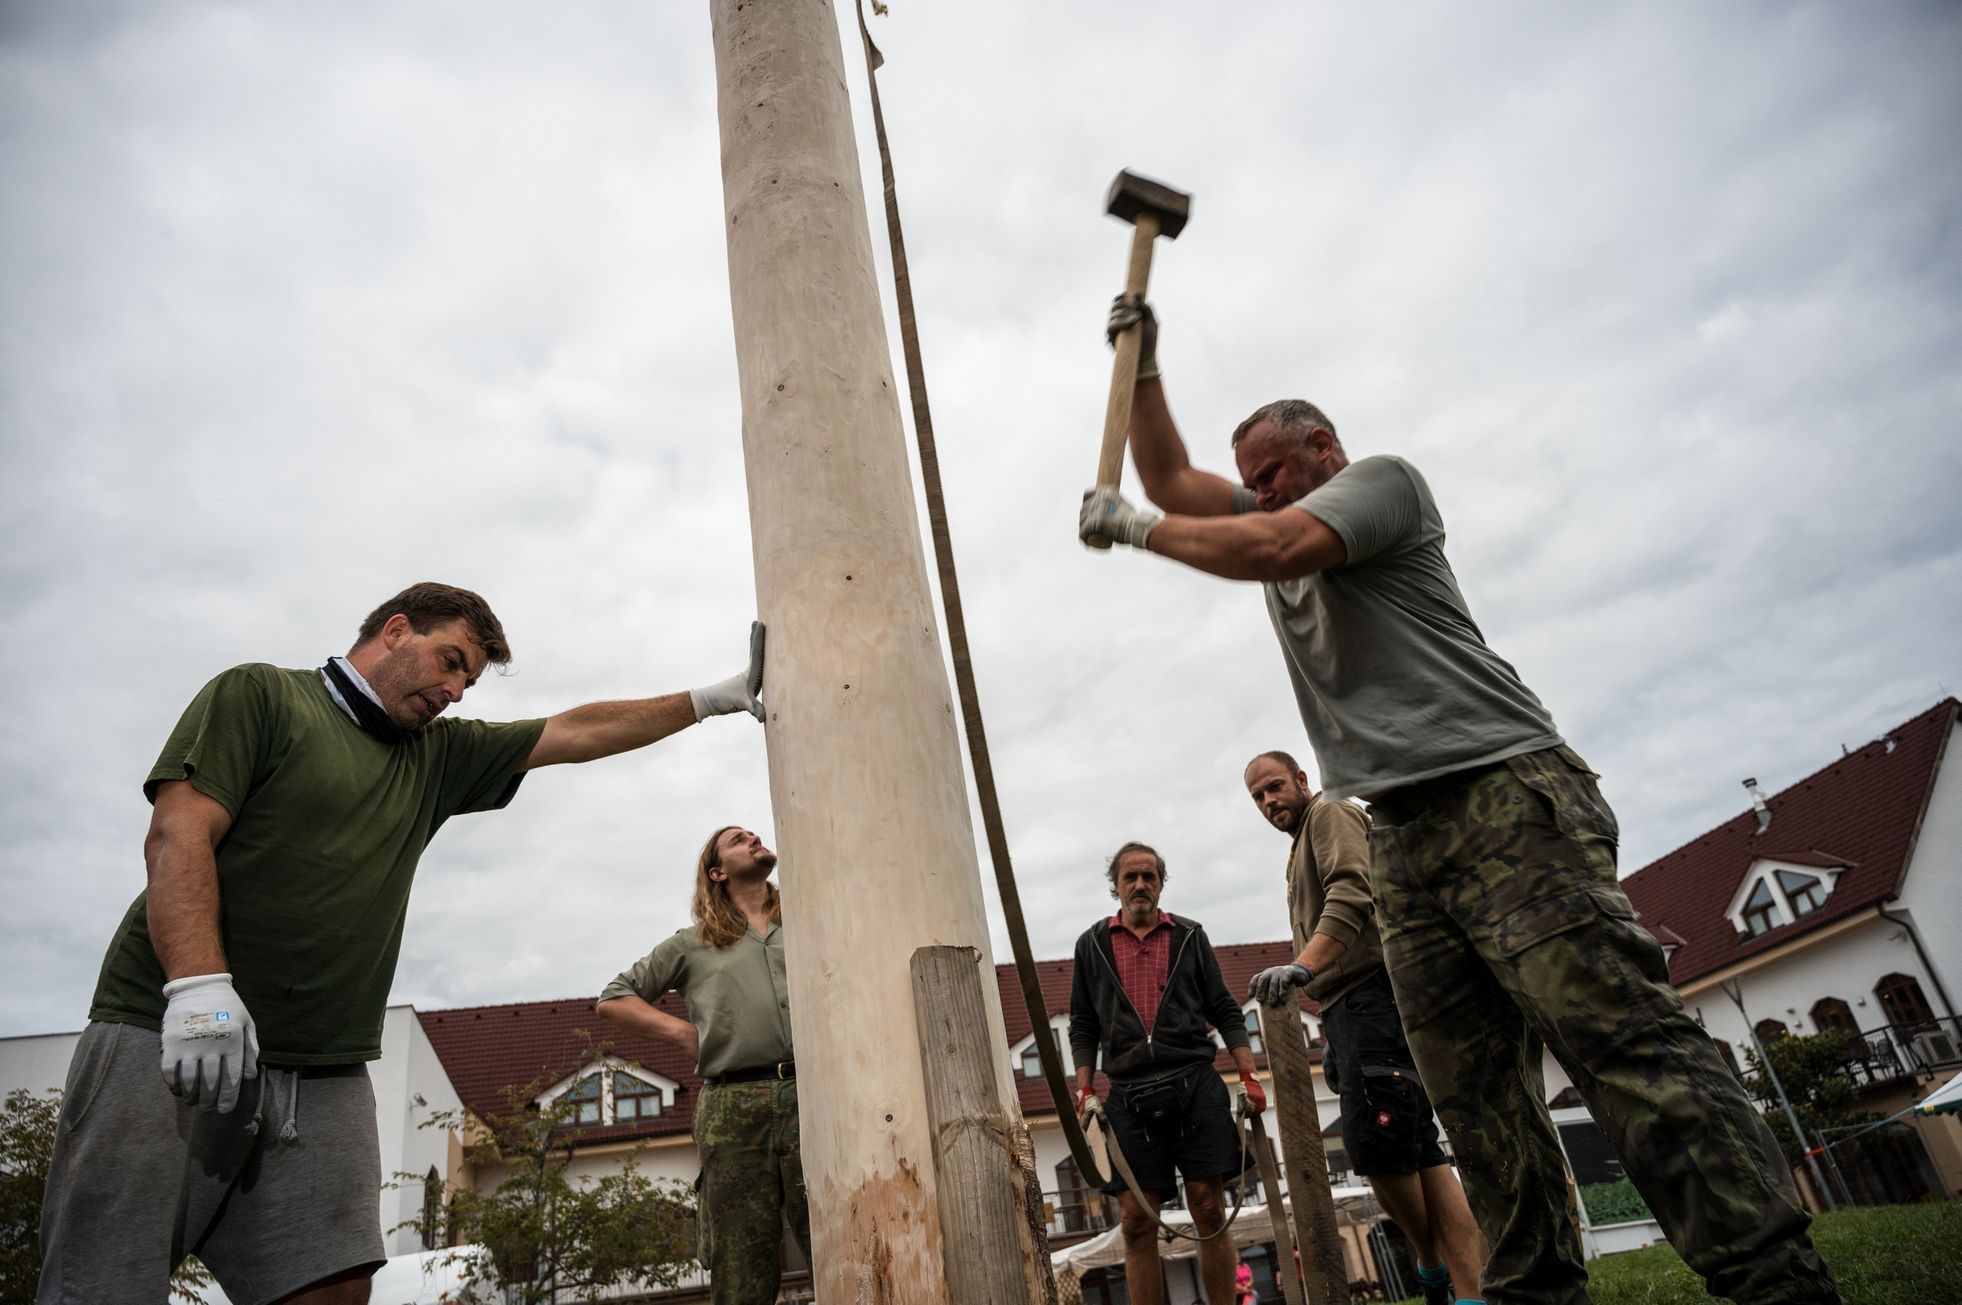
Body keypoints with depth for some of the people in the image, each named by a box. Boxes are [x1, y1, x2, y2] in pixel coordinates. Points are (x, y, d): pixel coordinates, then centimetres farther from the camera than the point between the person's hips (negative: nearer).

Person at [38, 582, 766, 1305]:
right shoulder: (258, 695, 4)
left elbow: (578, 733, 20)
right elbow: (178, 835, -9)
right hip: (169, 1042, -5)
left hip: (324, 1077, 5)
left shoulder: (435, 756, 21)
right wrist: (198, 986, -22)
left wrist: (713, 699, 18)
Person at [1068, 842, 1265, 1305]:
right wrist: (1083, 1092, 1)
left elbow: (1224, 1010, 11)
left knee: (1209, 1210, 0)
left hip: (1196, 1086, 0)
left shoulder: (1190, 937, 11)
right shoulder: (1092, 944, 10)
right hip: (1129, 1096, 0)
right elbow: (1083, 1025, 11)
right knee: (1137, 1220, -1)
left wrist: (1249, 1076, 1)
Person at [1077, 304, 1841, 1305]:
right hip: (1404, 837, 7)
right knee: (1474, 1090, 1)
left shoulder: (1383, 476, 6)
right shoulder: (1263, 519, 28)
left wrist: (1132, 528, -3)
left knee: (1622, 1036, -14)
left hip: (1505, 797, -7)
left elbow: (1275, 547, -12)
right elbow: (1172, 483, 29)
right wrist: (1143, 365, 22)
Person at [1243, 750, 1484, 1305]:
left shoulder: (1331, 814, 1)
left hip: (1373, 993, -10)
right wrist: (1331, 1035, 23)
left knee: (1375, 1141, -14)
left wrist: (1302, 967, -32)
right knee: (1417, 1154, 6)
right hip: (1350, 1008, 10)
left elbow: (1352, 895, -18)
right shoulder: (1302, 849, 29)